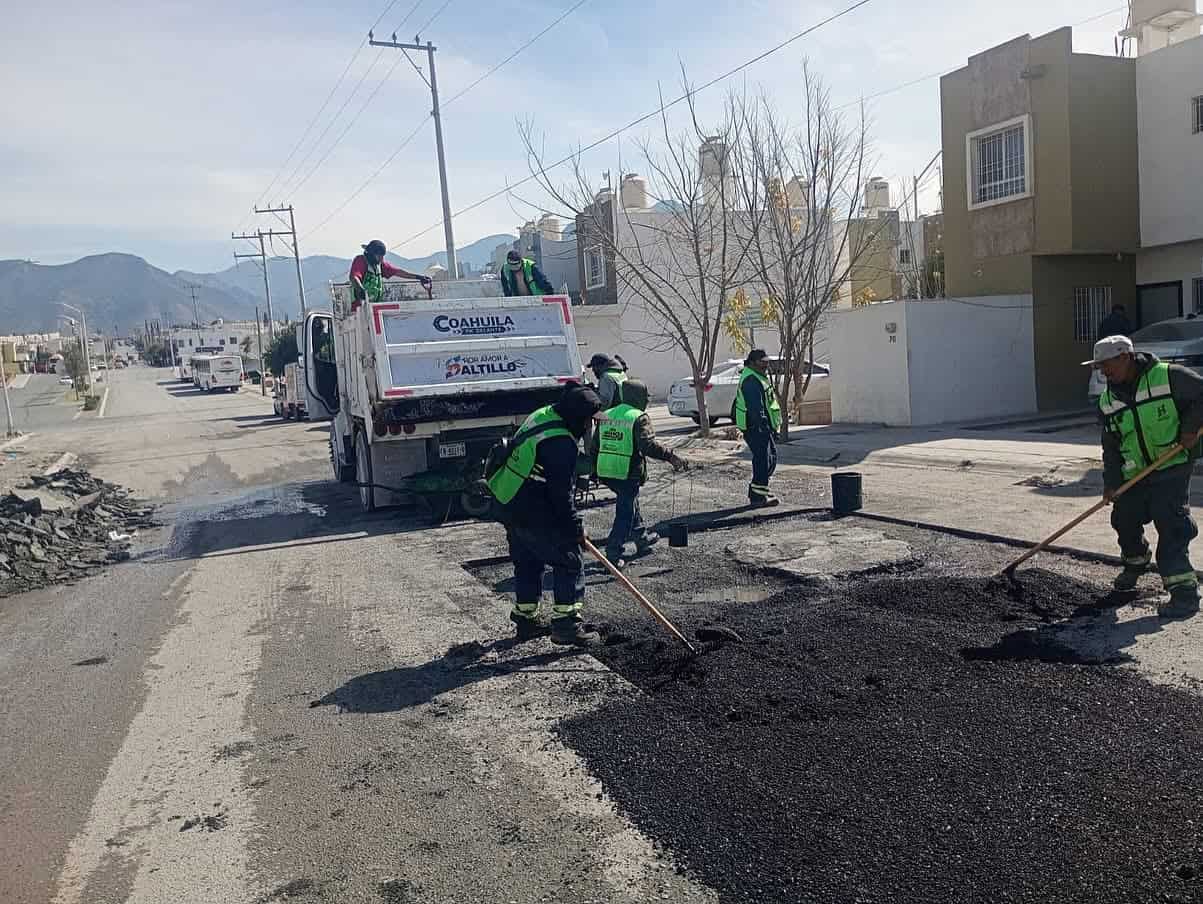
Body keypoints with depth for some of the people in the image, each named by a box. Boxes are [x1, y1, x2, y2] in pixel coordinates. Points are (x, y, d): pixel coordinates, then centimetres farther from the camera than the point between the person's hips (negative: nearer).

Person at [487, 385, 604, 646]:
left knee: (527, 562, 20)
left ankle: (526, 620, 31)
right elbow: (561, 493, -21)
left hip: (508, 504, 10)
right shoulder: (560, 443, -23)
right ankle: (566, 625, 0)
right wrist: (575, 526, -10)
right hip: (533, 512, -10)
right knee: (568, 561, -1)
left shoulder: (544, 415, 7)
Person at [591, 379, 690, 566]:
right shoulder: (639, 418, -10)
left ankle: (642, 538, 40)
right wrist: (671, 456, -25)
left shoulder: (606, 416, 12)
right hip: (628, 474, -8)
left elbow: (595, 447, 17)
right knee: (625, 512, 1)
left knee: (630, 503, 26)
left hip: (606, 473, 8)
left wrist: (596, 469, 27)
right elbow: (648, 444, -25)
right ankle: (614, 553, -2)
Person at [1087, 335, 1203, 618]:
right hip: (1134, 475, 6)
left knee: (1171, 525, -14)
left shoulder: (1169, 377, -12)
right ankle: (1135, 563, 42)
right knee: (1124, 520, 12)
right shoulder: (1108, 401, 4)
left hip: (1173, 469, -6)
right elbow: (1111, 446, 5)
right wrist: (1111, 482, -2)